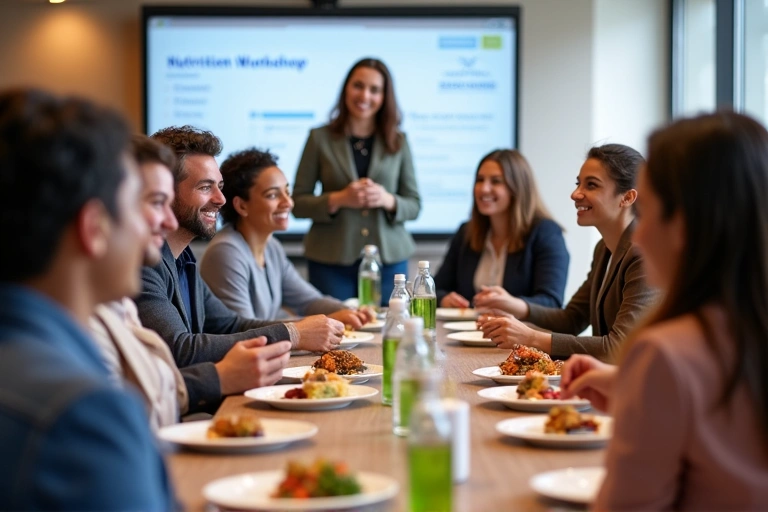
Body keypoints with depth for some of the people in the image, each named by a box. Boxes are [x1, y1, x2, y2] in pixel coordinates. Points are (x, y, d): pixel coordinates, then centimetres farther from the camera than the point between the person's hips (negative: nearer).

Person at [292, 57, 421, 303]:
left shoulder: (398, 142, 7)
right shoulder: (320, 138, 3)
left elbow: (414, 205, 8)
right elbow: (298, 203, 1)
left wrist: (387, 200, -12)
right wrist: (338, 200, -15)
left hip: (389, 257, 2)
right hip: (331, 260, -1)